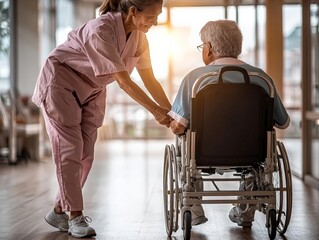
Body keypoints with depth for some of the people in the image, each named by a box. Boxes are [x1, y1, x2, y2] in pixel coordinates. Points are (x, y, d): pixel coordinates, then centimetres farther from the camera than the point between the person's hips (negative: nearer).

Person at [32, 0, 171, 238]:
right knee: (70, 149, -8)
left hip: (92, 90, 7)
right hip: (61, 83, -7)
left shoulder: (139, 36, -9)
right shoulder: (101, 30, -32)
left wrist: (171, 111, -10)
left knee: (86, 153, 2)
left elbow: (150, 79, -4)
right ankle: (76, 216, -1)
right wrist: (156, 111, -34)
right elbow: (124, 82, -34)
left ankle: (59, 211, 13)